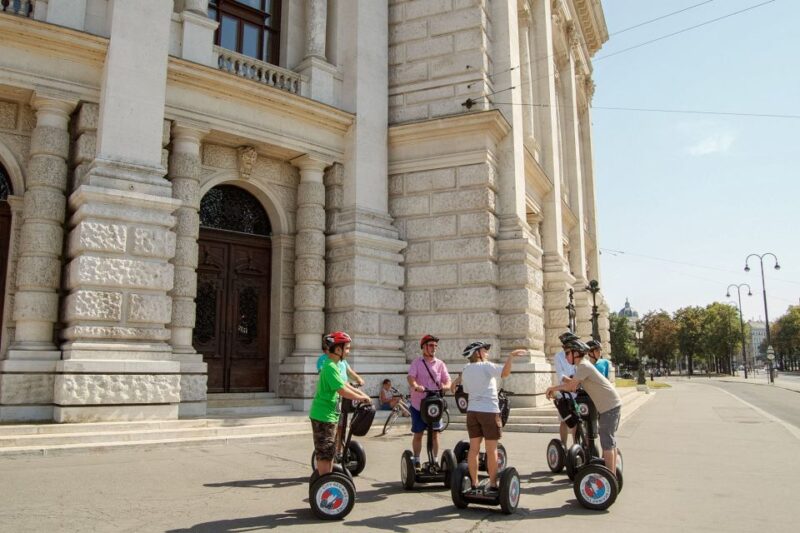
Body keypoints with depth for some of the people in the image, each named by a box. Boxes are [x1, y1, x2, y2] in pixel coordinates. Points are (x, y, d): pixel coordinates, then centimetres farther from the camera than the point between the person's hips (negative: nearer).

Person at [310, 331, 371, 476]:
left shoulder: (333, 365, 11)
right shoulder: (330, 367, -20)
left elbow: (345, 384, 16)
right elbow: (342, 391, -24)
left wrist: (362, 393, 7)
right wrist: (361, 398, -12)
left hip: (329, 415, 10)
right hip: (323, 415, -10)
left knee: (329, 452, 17)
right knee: (324, 453, -3)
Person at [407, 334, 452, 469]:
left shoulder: (440, 364, 6)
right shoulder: (416, 363, -2)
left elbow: (448, 381, 1)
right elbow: (410, 377, -17)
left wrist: (445, 386, -23)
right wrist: (416, 386, -38)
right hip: (418, 404, -2)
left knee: (435, 434, 6)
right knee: (418, 434, 8)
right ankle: (416, 460, 21)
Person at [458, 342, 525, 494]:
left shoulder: (466, 370, 12)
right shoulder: (486, 366, -8)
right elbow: (505, 373, -24)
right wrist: (511, 356, -22)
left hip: (472, 411, 6)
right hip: (489, 411, -6)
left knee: (473, 449, 9)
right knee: (491, 450, 1)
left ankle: (474, 484, 14)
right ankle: (492, 485, 5)